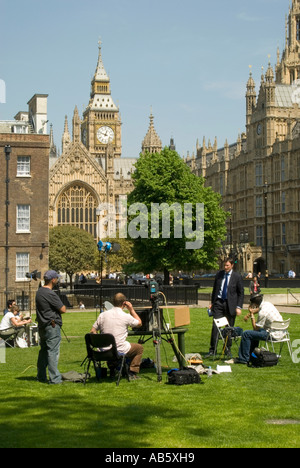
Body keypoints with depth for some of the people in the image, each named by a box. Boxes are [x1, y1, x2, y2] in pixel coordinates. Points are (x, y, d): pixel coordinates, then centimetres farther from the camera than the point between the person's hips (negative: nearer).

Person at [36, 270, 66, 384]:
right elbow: (63, 309, -16)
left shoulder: (39, 292, 12)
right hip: (52, 326, -9)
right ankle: (54, 378, -6)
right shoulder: (50, 294, -18)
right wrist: (61, 308, 5)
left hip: (42, 326, 9)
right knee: (53, 352, -7)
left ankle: (41, 377, 23)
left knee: (44, 351, 16)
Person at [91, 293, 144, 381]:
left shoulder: (103, 315, 0)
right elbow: (139, 323, 9)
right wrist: (131, 309, 10)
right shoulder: (126, 316, -9)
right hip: (120, 350, -4)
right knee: (139, 348, 21)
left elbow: (93, 331, 4)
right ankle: (133, 373, 13)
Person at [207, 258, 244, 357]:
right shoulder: (219, 274, 7)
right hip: (218, 302, 2)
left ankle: (227, 350, 18)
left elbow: (241, 293, 1)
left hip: (230, 304, -2)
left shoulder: (237, 277, -2)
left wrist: (239, 307, -6)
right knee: (215, 327, -5)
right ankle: (212, 350, -1)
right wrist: (212, 303, 11)